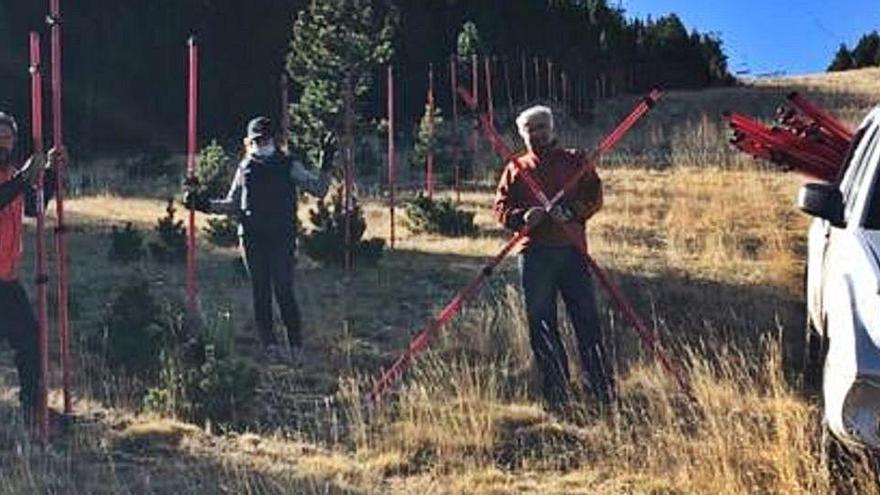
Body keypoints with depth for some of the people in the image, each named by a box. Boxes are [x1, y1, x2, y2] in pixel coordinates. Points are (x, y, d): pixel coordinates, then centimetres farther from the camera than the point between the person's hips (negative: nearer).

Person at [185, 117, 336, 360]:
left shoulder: (289, 166, 7)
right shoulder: (245, 168, 14)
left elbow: (319, 190, 4)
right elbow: (232, 206, 20)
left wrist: (325, 166, -8)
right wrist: (205, 205, 8)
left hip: (281, 238, -3)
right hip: (252, 238, 3)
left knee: (284, 291, -11)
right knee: (260, 292, 3)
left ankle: (297, 345, -2)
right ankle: (269, 344, 8)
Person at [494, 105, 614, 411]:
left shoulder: (574, 161, 14)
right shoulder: (516, 169, 16)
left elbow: (594, 196, 6)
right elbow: (501, 208, 10)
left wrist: (571, 211, -12)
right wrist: (521, 216, -11)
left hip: (572, 249, -1)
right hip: (534, 253, 1)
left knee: (587, 319, -2)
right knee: (541, 324, 1)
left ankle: (604, 393, 5)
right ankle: (556, 395, 8)